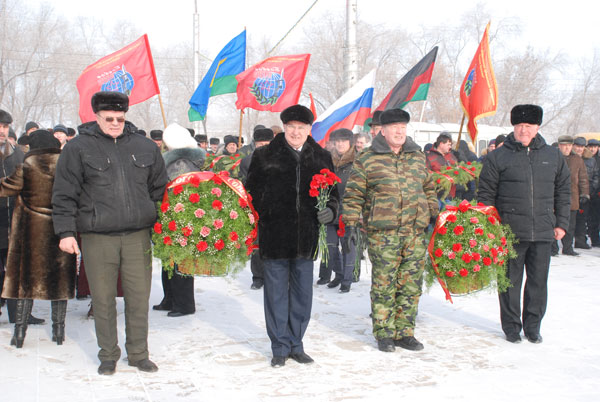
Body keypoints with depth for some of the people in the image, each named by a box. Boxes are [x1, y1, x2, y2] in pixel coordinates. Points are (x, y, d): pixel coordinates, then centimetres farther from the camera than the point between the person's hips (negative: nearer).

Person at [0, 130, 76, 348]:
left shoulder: (27, 166, -9)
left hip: (31, 230, -2)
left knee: (27, 276, 7)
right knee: (59, 277, 10)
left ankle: (20, 329, 8)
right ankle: (58, 328, 14)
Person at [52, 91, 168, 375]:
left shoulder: (145, 147, 10)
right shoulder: (78, 148, 2)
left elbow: (159, 189, 16)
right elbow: (64, 194, 1)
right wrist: (66, 231, -5)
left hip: (138, 235, 2)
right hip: (97, 237, -2)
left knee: (139, 297, 6)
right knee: (103, 299, 6)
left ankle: (138, 353, 21)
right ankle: (108, 355, 22)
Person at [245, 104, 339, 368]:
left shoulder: (321, 158, 8)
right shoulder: (265, 156, 1)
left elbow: (332, 192, 16)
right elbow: (252, 193, 3)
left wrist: (330, 210, -5)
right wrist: (253, 225, -6)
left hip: (306, 238, 2)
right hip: (274, 236, -2)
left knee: (303, 294, 10)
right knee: (277, 294, 5)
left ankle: (296, 344, 25)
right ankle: (280, 348, 17)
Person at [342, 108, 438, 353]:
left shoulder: (418, 157, 15)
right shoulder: (366, 160, 1)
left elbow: (429, 189, 24)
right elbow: (353, 195, 1)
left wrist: (434, 216, 19)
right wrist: (351, 225, -5)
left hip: (416, 232, 4)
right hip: (382, 233, -4)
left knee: (411, 285, 6)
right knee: (384, 285, -2)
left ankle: (405, 332, 17)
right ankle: (384, 334, 10)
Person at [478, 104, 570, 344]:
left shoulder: (553, 156, 9)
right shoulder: (498, 157, 0)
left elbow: (563, 192, 15)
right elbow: (485, 194, 2)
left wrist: (561, 223, 9)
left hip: (543, 233, 2)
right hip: (510, 232, -2)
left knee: (538, 281, 9)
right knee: (510, 281, 6)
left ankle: (533, 326, 23)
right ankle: (511, 326, 20)